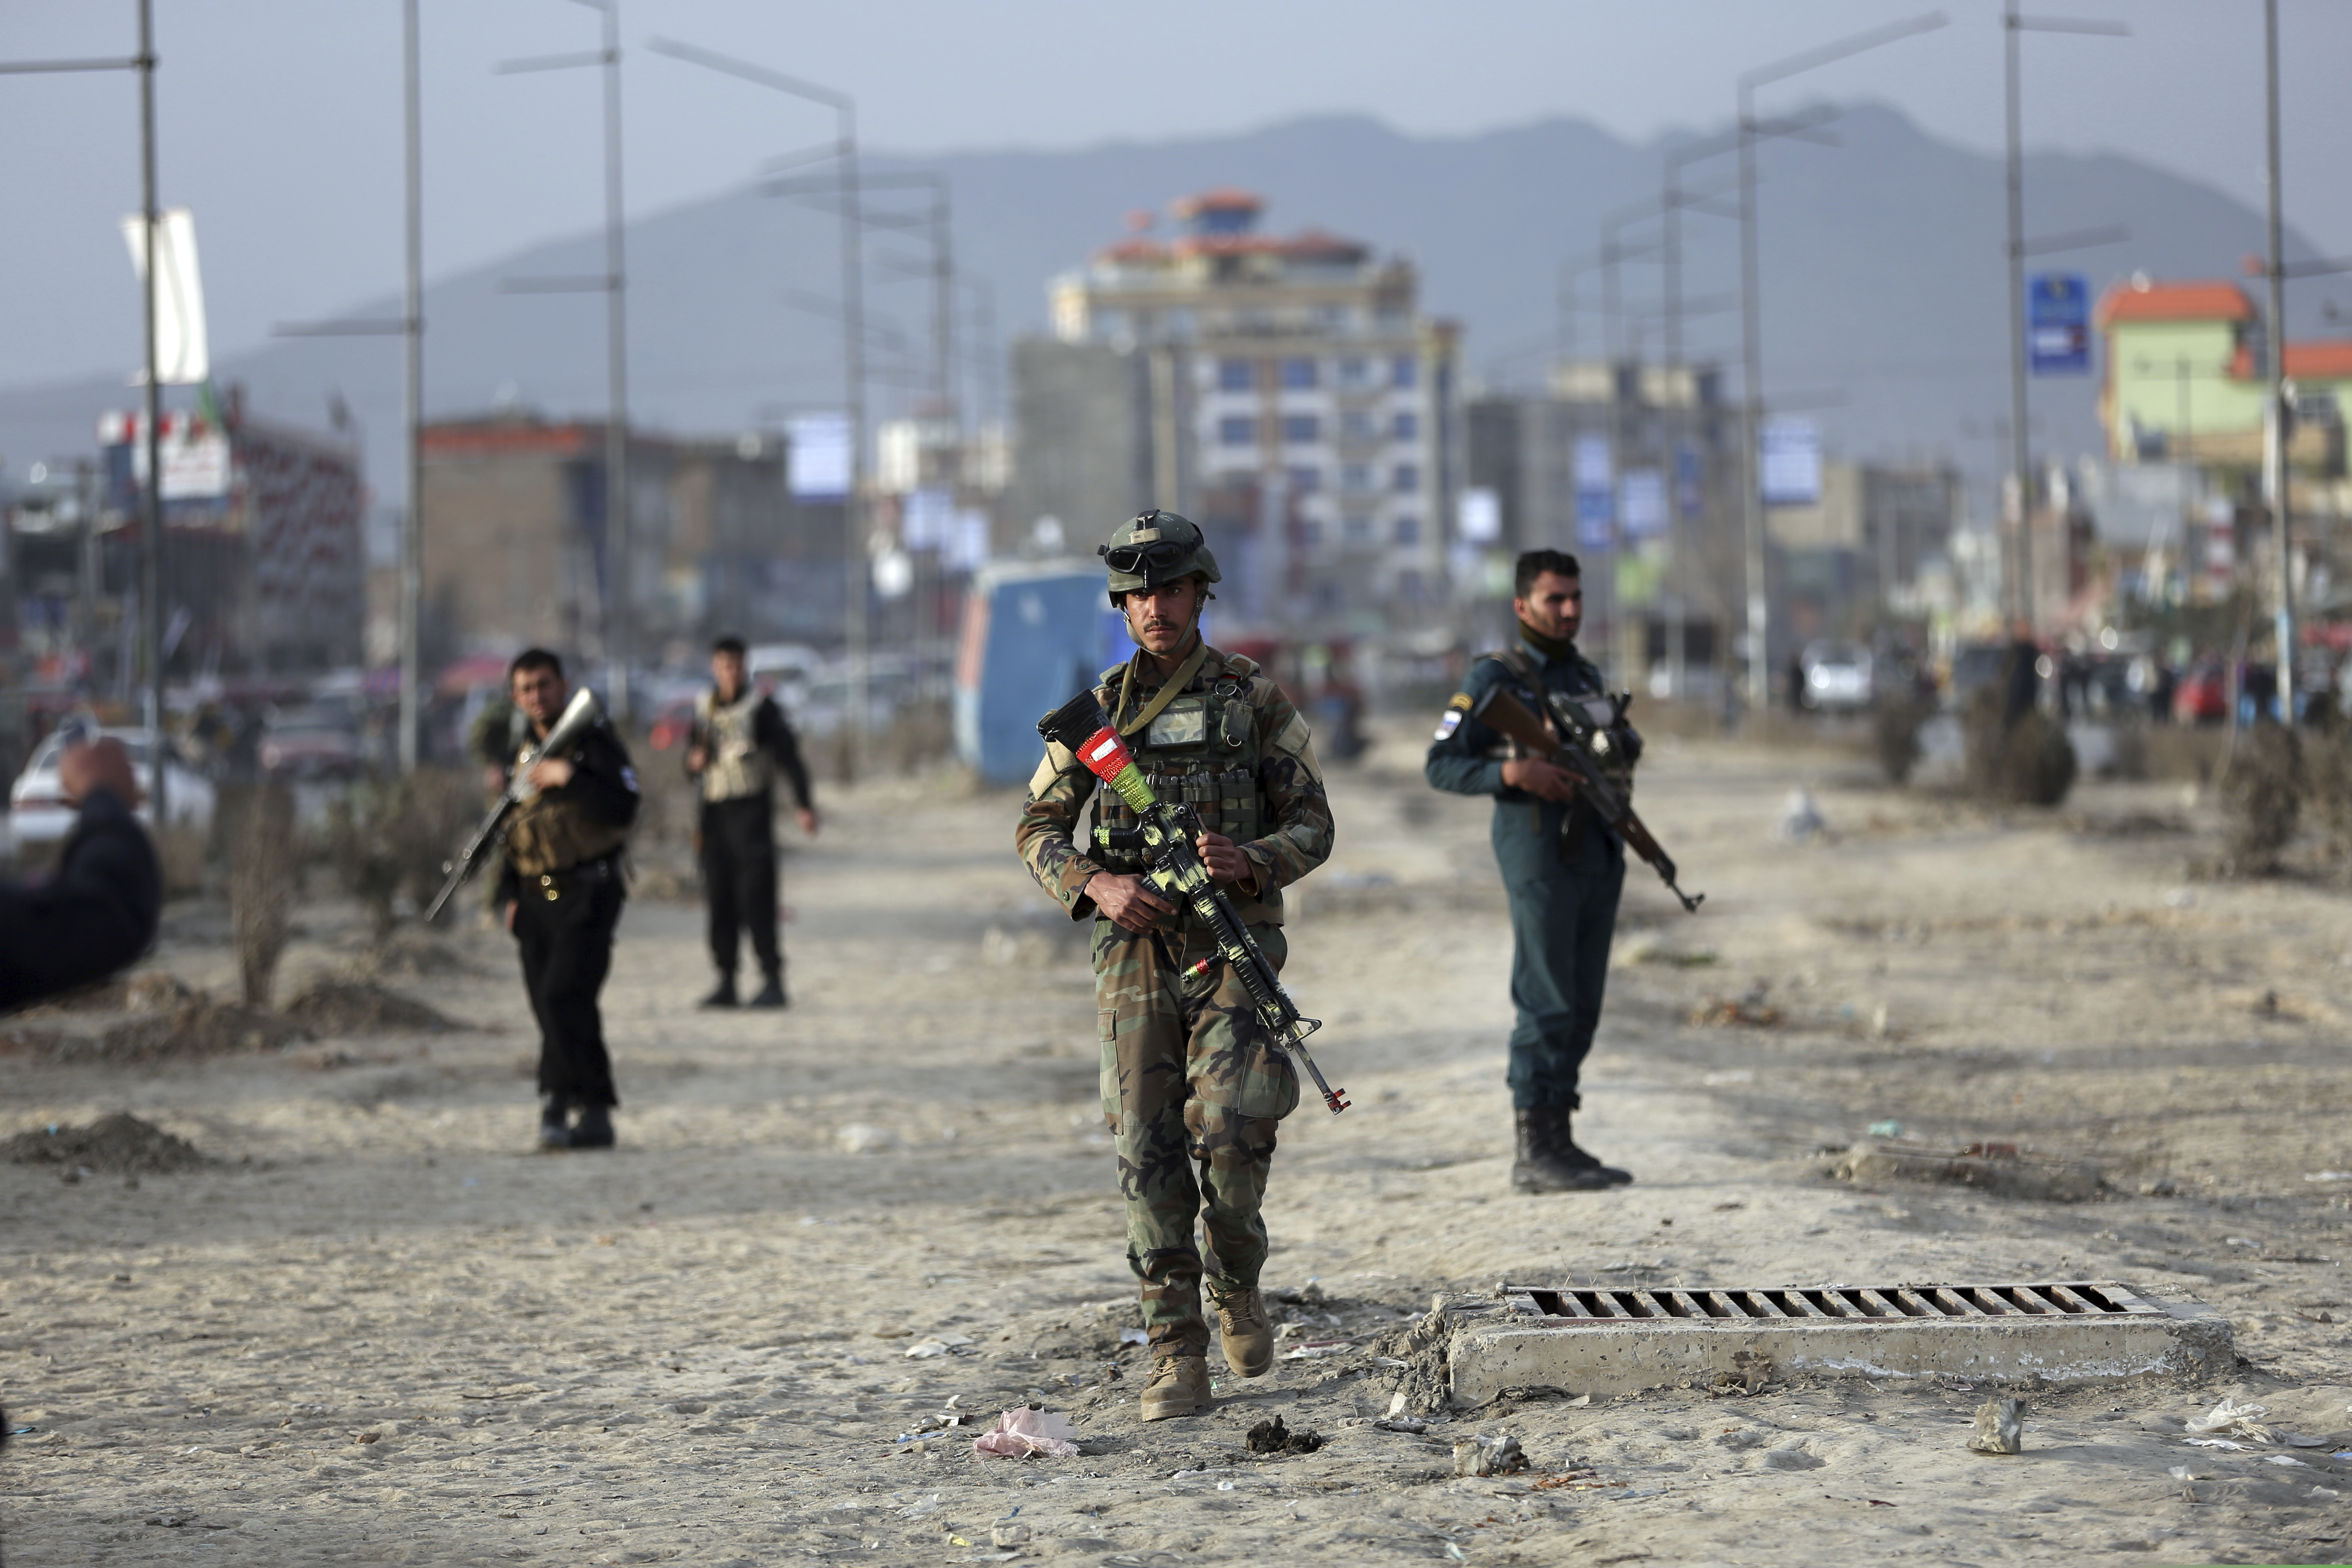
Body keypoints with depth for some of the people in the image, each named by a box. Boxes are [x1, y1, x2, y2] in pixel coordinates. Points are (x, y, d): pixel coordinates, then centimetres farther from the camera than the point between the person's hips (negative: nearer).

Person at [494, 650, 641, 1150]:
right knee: (551, 1010, 4)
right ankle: (594, 1114, 11)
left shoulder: (595, 740, -4)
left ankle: (560, 1101, -17)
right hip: (536, 897, 7)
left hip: (587, 891, -7)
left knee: (563, 996, -20)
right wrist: (511, 894, 16)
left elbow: (625, 807, -16)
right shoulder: (520, 753, 17)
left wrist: (570, 777, -24)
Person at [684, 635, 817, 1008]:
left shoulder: (761, 706, -1)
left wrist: (803, 803, -11)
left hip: (752, 808, -5)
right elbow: (693, 758, 22)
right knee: (720, 898, 4)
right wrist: (694, 762, -3)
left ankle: (773, 981, -7)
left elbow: (787, 754, -3)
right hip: (714, 810, 5)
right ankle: (726, 982, 10)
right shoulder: (704, 708, 14)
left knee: (756, 897, -10)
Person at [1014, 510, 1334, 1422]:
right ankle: (1177, 1355, 1)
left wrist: (1251, 862, -18)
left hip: (1233, 945, -2)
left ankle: (1238, 1286, 13)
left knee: (1229, 1132, -16)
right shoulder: (1099, 711, 8)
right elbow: (1038, 830, 10)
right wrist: (1096, 884, -10)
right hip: (1136, 949, 2)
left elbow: (1313, 825, 4)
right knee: (1149, 1151, -3)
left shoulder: (1253, 699, 3)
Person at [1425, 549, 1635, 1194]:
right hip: (1540, 855, -7)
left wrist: (1619, 772, 5)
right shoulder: (1494, 678, -4)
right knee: (1546, 1005, -9)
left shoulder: (1587, 675, 16)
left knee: (1581, 1007, 7)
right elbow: (1442, 765, -8)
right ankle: (1534, 1154, -7)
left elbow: (1621, 745, 27)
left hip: (1599, 855, 7)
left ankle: (1560, 1143, 12)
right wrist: (1514, 772, -22)